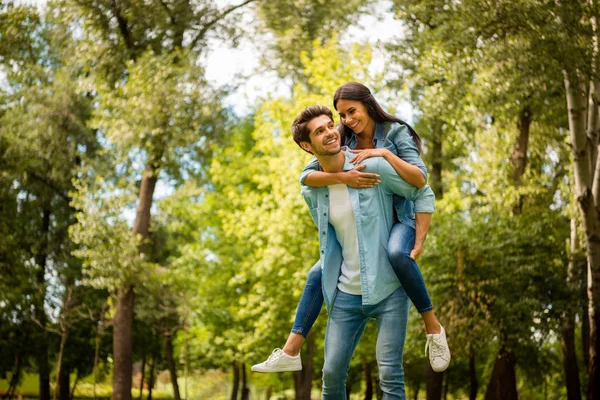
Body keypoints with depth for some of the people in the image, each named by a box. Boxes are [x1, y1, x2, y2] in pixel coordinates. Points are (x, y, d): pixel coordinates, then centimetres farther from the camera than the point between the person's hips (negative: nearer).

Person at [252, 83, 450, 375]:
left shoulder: (395, 132, -8)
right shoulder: (343, 140, 1)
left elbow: (420, 179, -18)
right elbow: (307, 176, -11)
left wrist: (384, 153, -26)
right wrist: (342, 177, -29)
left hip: (397, 219, -5)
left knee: (397, 253, -39)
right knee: (318, 275, -2)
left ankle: (433, 328, -23)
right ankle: (290, 353, 5)